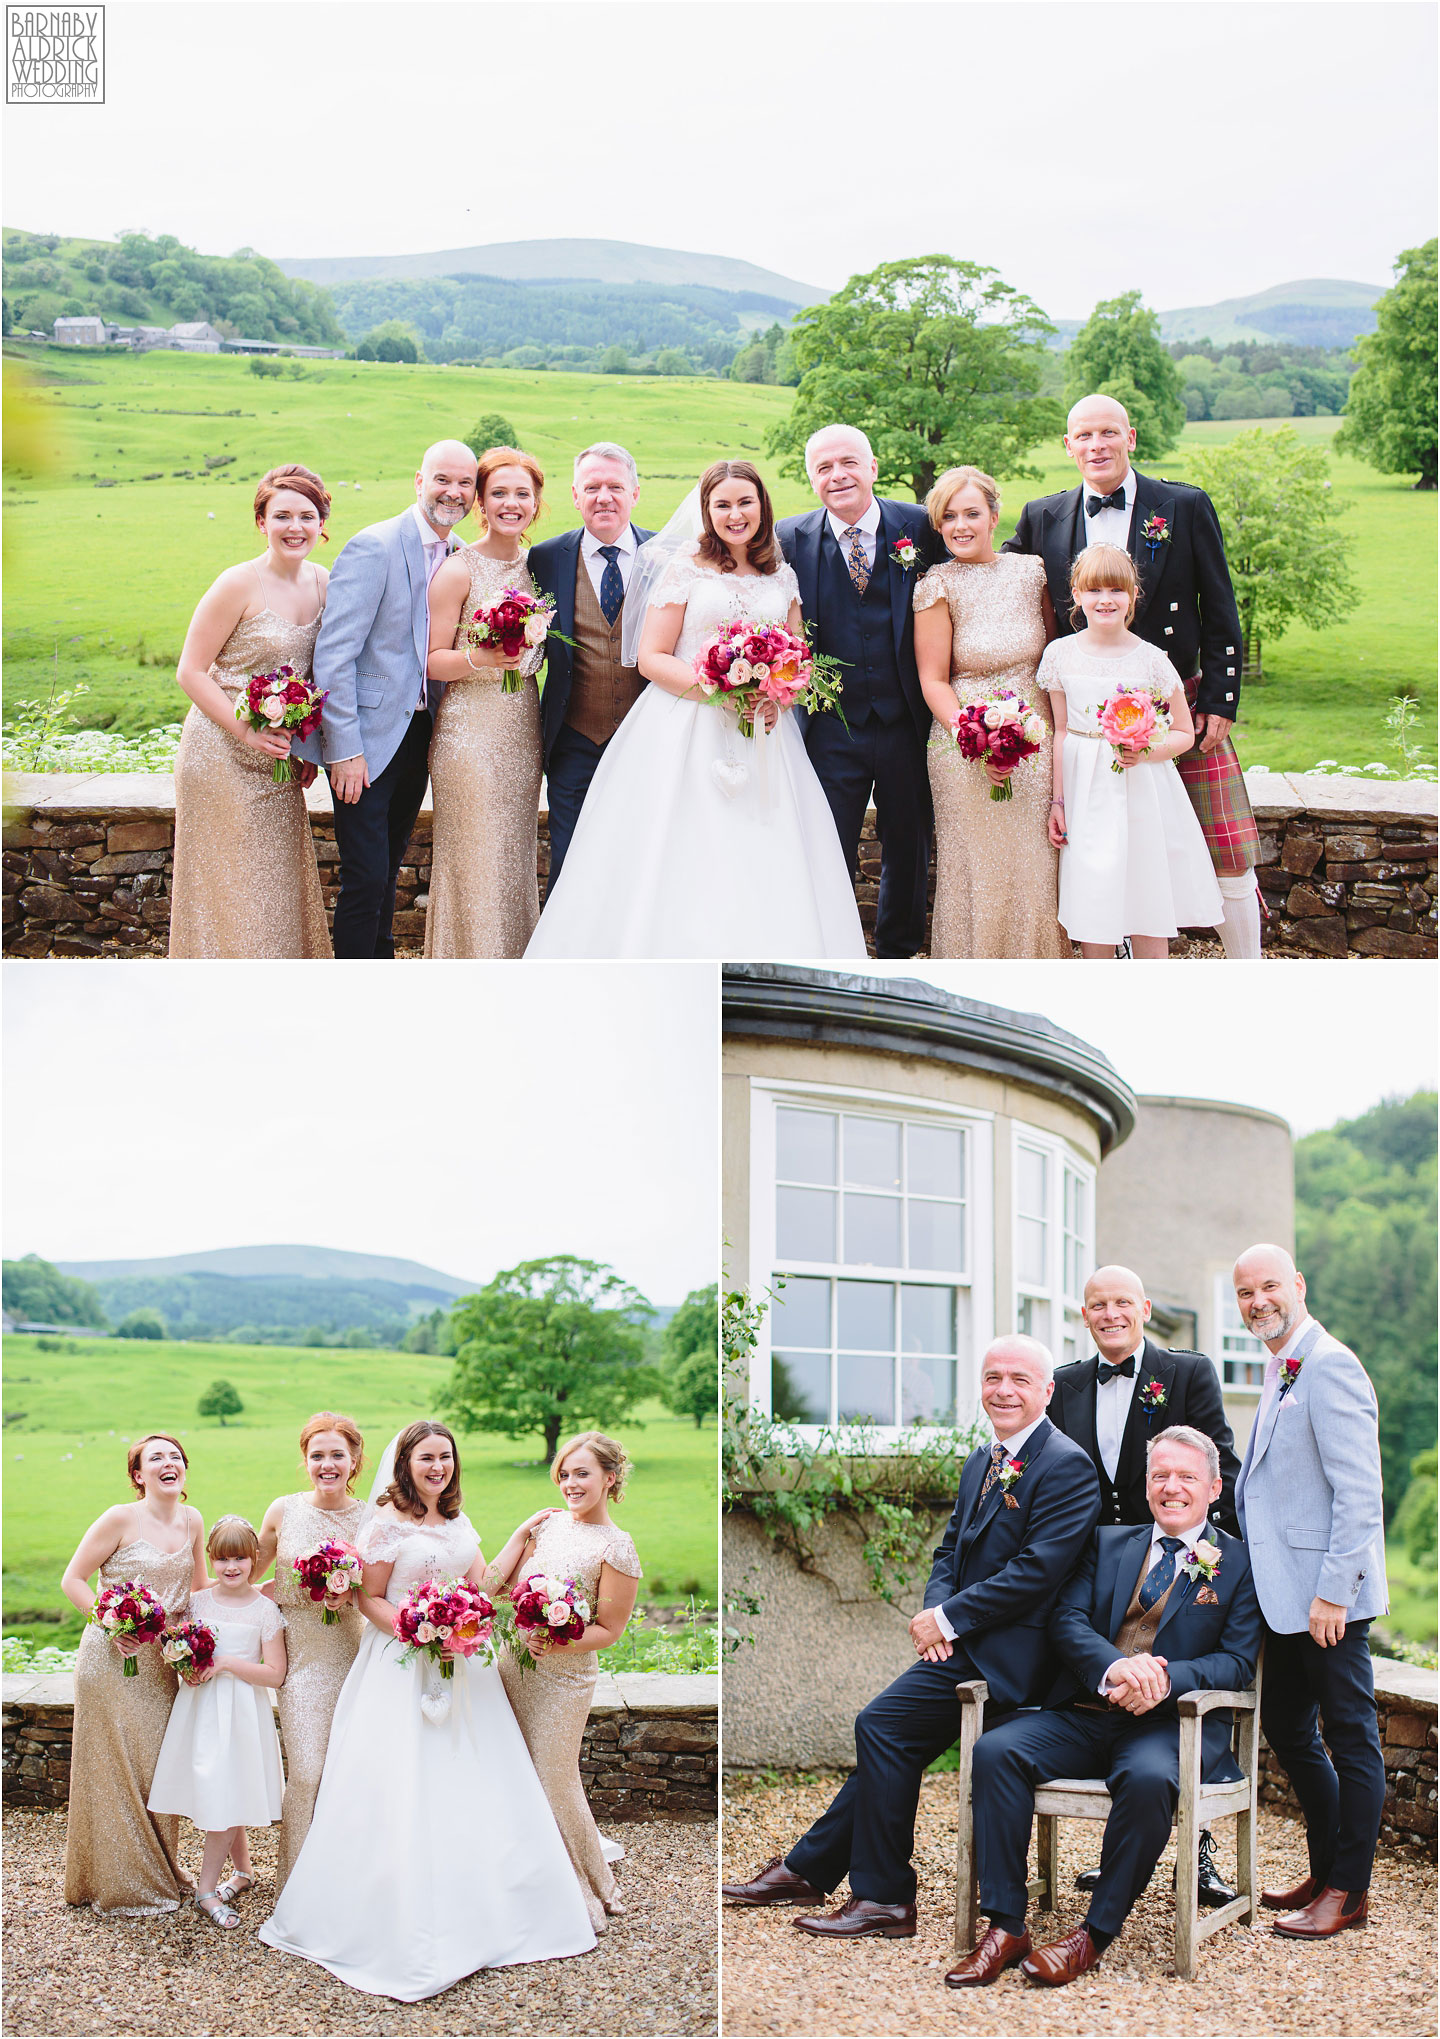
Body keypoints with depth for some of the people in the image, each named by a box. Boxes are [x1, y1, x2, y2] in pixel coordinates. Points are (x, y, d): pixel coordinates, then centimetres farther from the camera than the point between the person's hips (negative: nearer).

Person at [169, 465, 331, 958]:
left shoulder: (321, 583, 3)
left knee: (280, 878, 14)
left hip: (279, 759, 6)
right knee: (229, 885, 2)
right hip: (223, 757, -6)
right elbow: (190, 672, -14)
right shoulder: (239, 585, -16)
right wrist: (247, 733, -22)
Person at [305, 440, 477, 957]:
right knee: (366, 880, -6)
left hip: (419, 735, 7)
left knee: (388, 872, 18)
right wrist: (345, 748, -20)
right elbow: (334, 654, -18)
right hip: (369, 739, -7)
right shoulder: (374, 547, -14)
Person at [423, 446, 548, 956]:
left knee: (515, 857, 10)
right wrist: (479, 659, -25)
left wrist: (535, 645, 2)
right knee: (473, 861, -4)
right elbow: (431, 661, -9)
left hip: (522, 732, 6)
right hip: (469, 730, -6)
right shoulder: (458, 570, -7)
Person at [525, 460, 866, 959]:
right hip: (686, 734, -4)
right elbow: (651, 656, -4)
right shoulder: (685, 566, 0)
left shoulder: (782, 577, 13)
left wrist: (778, 696, -4)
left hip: (762, 741, 4)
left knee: (765, 877, -2)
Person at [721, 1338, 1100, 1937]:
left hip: (1005, 1651, -9)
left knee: (881, 1725, -14)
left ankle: (884, 1899, -5)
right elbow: (951, 1549, 20)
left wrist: (947, 1619, -15)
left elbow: (1036, 1570, -19)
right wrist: (934, 1611, -2)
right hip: (963, 1642, 9)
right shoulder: (981, 1461, 16)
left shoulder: (1066, 1466, -12)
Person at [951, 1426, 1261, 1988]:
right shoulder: (1109, 1543, 19)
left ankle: (1094, 1934, -23)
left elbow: (1238, 1661, -1)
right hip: (1083, 1715, 4)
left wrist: (1166, 1677, -21)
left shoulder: (1239, 1563, 10)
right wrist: (1116, 1667, -17)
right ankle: (1004, 1927, -20)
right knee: (995, 1751, -24)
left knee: (1148, 1778, -38)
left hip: (1168, 1723, -3)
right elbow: (1067, 1621, 6)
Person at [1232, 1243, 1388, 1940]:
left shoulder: (1330, 1366, -15)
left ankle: (1348, 1891, 10)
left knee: (1350, 1738, 1)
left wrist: (1334, 1590, -21)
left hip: (1328, 1593, -10)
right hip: (1285, 1593, 10)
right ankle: (1325, 1871, 28)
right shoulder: (1279, 1372, 15)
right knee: (1285, 1728, 16)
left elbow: (1358, 1493, -20)